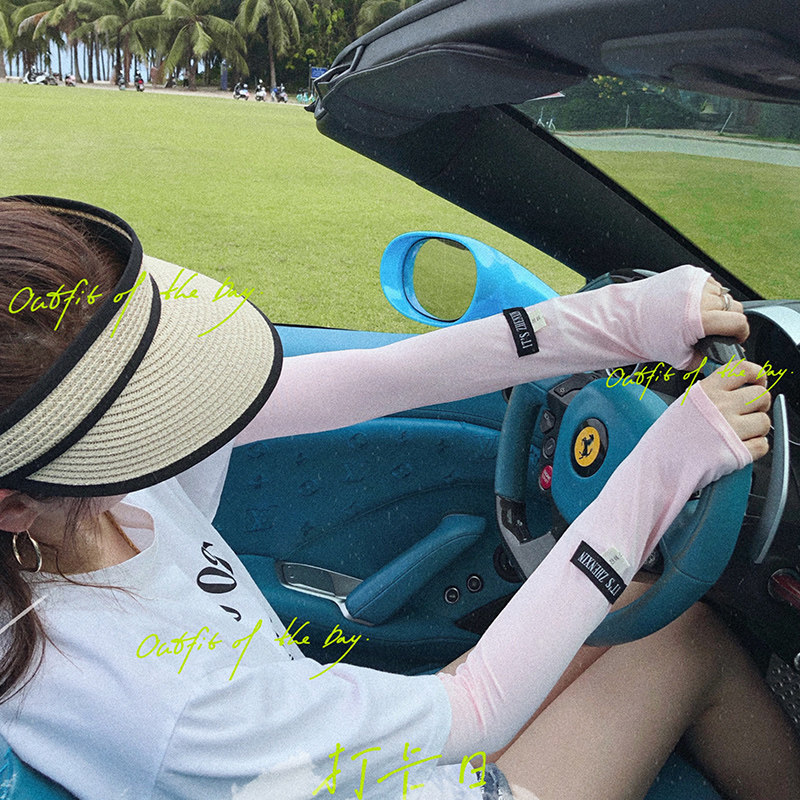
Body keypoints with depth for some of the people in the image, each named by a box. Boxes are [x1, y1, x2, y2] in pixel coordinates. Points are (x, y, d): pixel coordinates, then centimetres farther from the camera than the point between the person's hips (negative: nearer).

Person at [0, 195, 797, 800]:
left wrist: (613, 320, -18)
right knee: (687, 638, 1)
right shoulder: (131, 695, -38)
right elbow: (471, 707, -29)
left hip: (376, 734, 6)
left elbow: (376, 379, -17)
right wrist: (664, 468, -28)